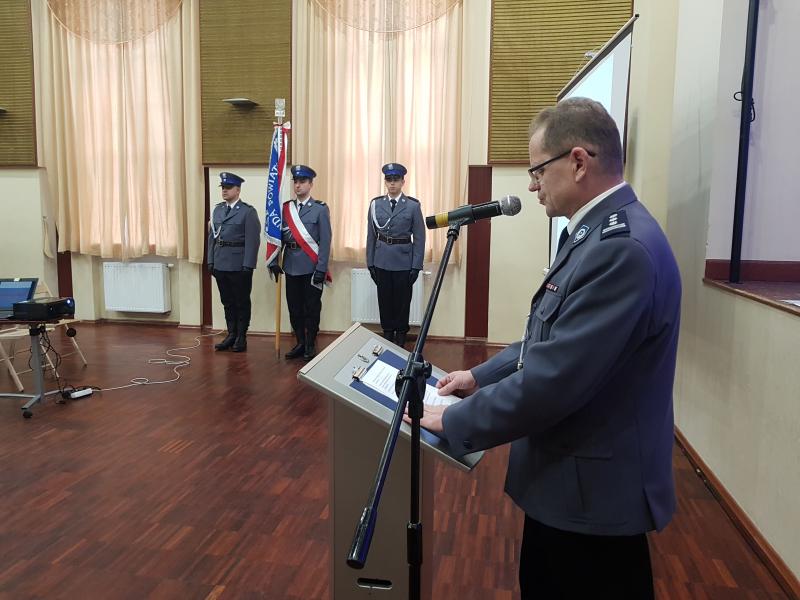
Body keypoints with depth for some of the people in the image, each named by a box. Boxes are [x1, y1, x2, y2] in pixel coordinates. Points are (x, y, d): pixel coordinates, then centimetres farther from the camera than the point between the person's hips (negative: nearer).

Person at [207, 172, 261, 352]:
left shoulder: (248, 211, -7)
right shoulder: (218, 209, 12)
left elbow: (253, 240, -12)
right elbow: (212, 236, 13)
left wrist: (248, 266, -16)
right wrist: (210, 261, 7)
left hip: (240, 266, -6)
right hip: (220, 265, 6)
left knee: (242, 302, 5)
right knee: (227, 302, 13)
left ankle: (241, 337, 16)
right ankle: (231, 334, 23)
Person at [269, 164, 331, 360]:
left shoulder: (320, 209, -4)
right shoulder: (286, 208, 8)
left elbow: (325, 241, -8)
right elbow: (279, 236, 7)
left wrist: (321, 269, -13)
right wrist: (274, 262, -1)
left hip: (311, 267, -4)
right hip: (291, 266, 4)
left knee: (312, 307, 5)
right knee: (294, 307, 10)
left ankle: (310, 345, 18)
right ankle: (300, 343, 24)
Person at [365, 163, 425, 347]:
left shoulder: (413, 205, -4)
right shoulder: (375, 204, 4)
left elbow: (419, 238, -3)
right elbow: (371, 235, 7)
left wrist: (416, 266, -7)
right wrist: (370, 263, 4)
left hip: (404, 262, -2)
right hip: (382, 262, 2)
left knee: (402, 301, 6)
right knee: (385, 301, 9)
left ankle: (400, 338, 20)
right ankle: (387, 337, 23)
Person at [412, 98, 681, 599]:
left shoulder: (622, 247, -27)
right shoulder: (600, 232, 7)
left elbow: (553, 380, -29)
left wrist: (454, 422, -16)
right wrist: (482, 376, 9)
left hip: (593, 493, -9)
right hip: (572, 478, 9)